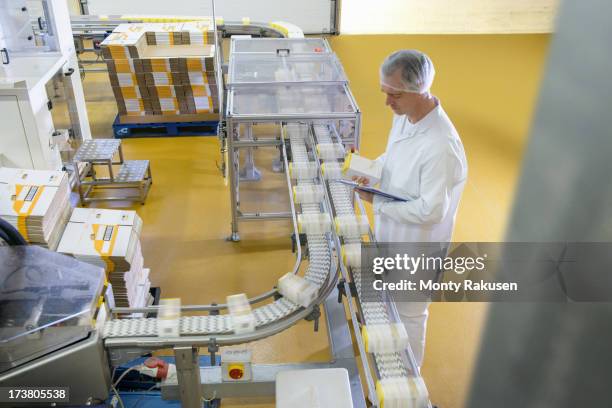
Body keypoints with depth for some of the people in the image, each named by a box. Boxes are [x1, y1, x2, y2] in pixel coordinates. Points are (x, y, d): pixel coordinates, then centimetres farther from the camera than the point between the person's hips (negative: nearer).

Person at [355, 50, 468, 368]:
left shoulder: (440, 145, -35)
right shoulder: (404, 115, -8)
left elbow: (431, 210, -29)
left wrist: (377, 201, -21)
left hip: (415, 244, -8)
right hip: (390, 233, 8)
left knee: (408, 312, 15)